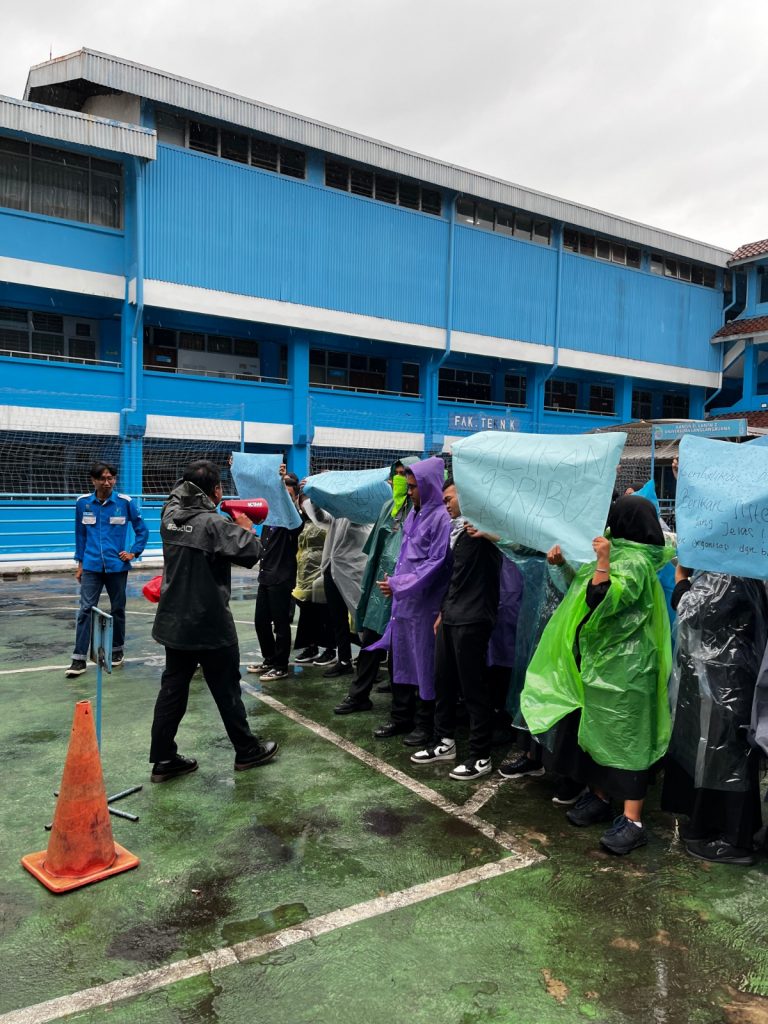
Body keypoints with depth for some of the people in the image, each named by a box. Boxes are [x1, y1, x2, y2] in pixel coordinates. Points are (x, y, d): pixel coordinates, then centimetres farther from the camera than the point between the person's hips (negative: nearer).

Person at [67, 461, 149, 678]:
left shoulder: (125, 502, -6)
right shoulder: (83, 503, -1)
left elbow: (142, 530, 5)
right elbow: (80, 534, 9)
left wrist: (134, 552, -4)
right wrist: (80, 563, 9)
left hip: (117, 566, 0)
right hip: (91, 566, 0)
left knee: (117, 609, 11)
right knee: (86, 609, -6)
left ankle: (117, 651, 28)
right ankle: (79, 658, -2)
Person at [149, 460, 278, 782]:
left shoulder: (170, 517, 1)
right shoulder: (215, 523, -20)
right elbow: (251, 553, -23)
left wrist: (234, 525, 11)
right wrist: (247, 528, -3)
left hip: (174, 621, 6)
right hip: (210, 625, -6)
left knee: (173, 688, 12)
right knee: (227, 689, 8)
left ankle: (163, 759, 16)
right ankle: (247, 751, 23)